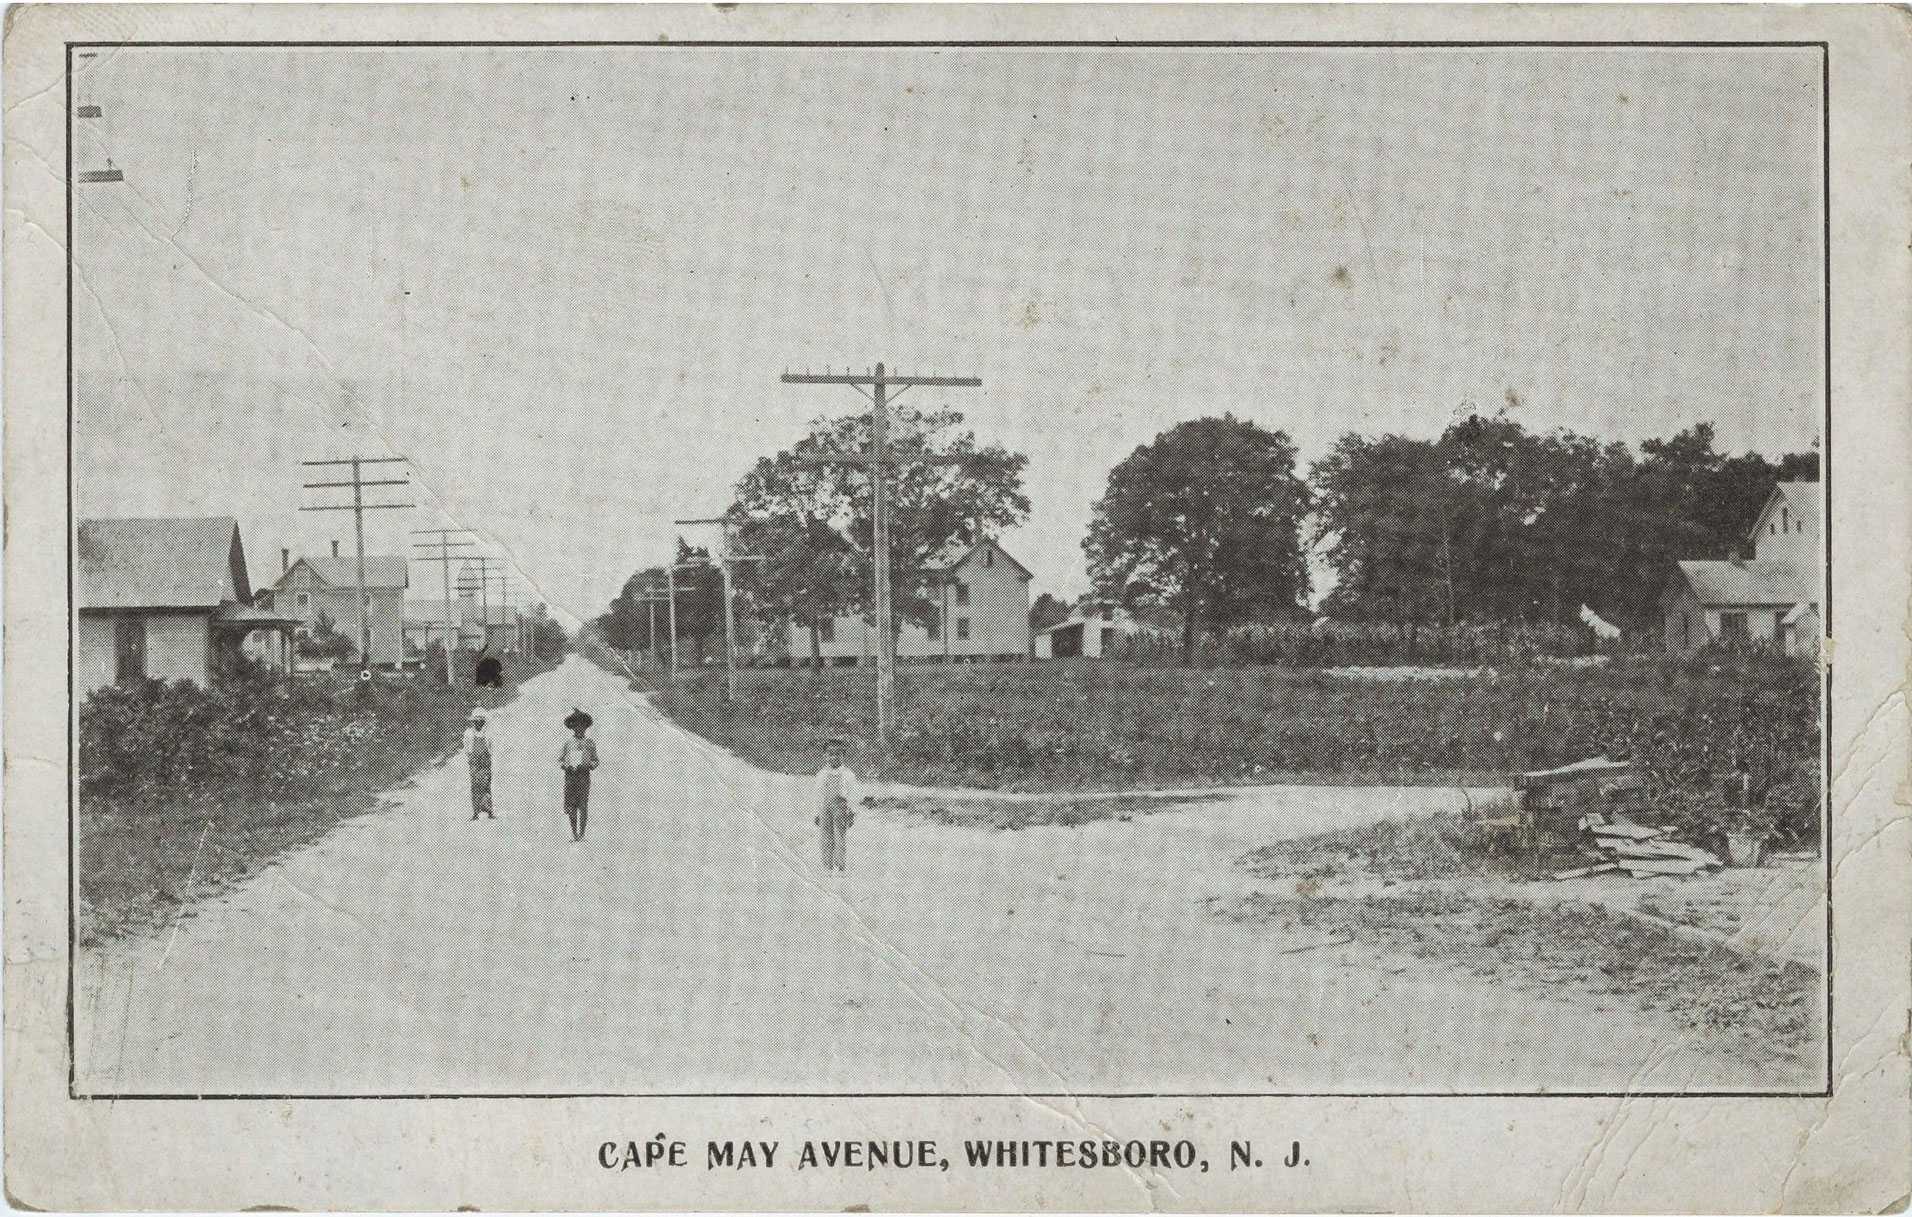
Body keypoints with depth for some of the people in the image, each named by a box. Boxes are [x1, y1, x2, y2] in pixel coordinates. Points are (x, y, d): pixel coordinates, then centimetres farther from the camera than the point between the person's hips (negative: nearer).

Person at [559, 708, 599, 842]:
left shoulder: (590, 742, 9)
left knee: (583, 807, -6)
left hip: (584, 775, -1)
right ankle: (574, 833, 10)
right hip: (570, 775, 1)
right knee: (571, 807, 0)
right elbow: (560, 760, 14)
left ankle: (582, 833, 0)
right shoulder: (568, 742, 11)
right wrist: (565, 766, -7)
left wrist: (588, 765, -9)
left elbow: (595, 761, 12)